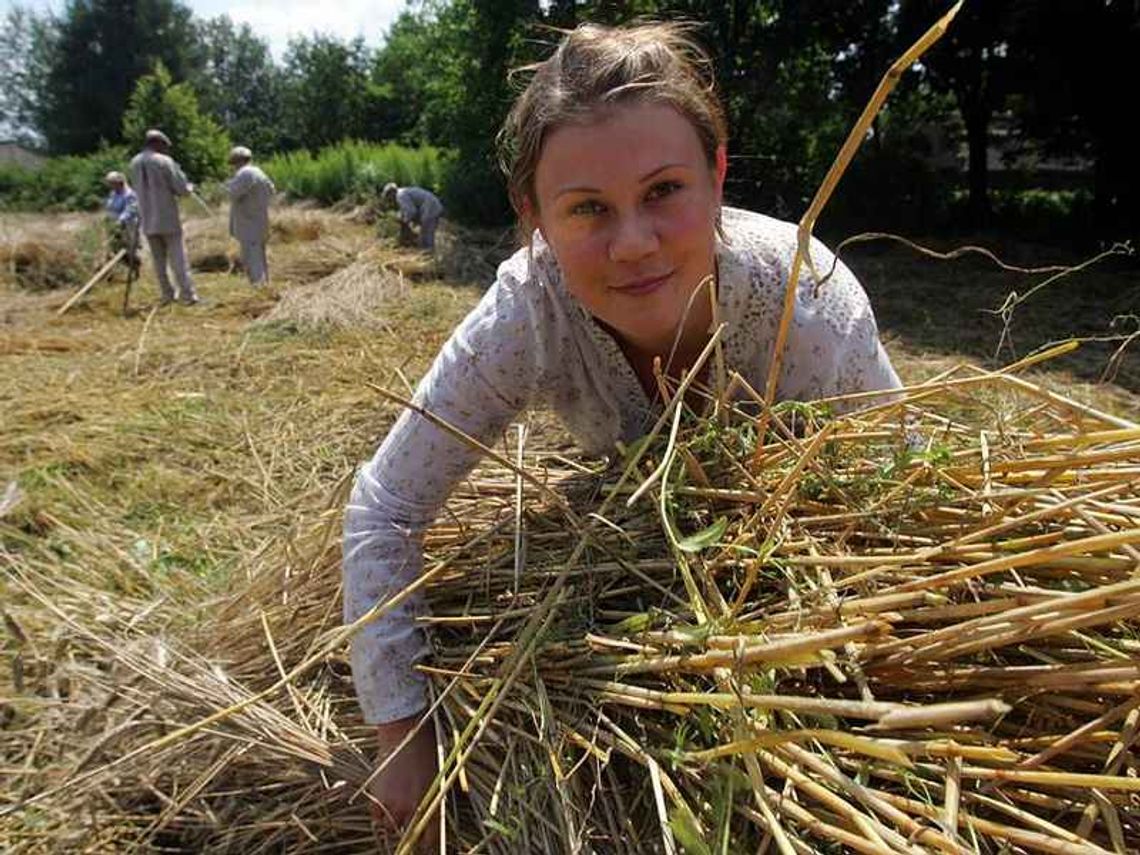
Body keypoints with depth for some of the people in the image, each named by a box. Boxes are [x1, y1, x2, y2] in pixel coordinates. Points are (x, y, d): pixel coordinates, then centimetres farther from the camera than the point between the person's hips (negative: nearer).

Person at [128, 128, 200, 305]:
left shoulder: (134, 163, 7)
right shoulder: (165, 161, -11)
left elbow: (138, 189, 18)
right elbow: (182, 189, -12)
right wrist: (190, 187, 11)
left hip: (148, 221, 5)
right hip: (168, 219, -5)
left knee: (158, 260, 12)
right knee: (178, 258, -2)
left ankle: (167, 294, 15)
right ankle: (188, 294, -5)